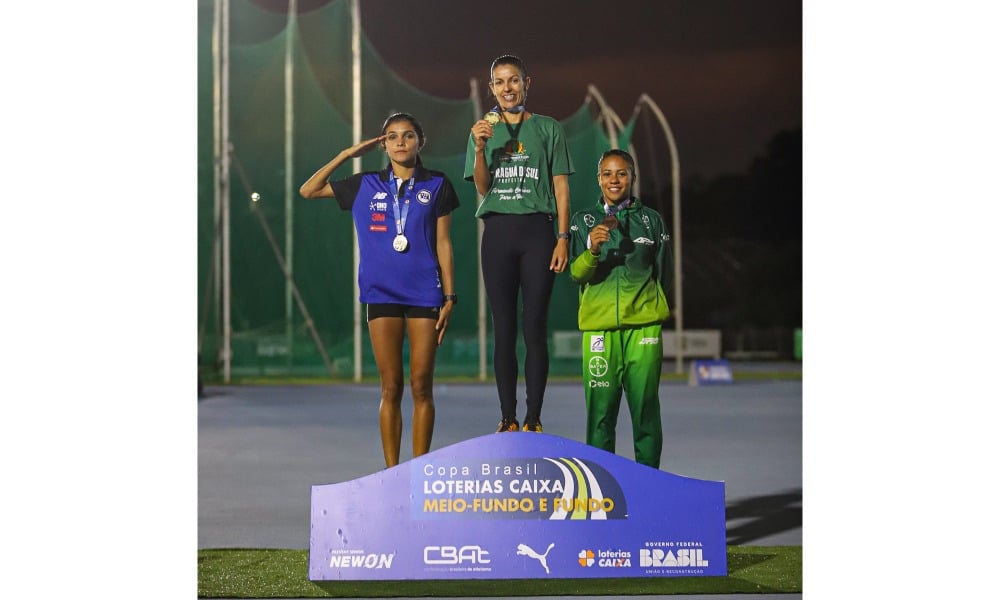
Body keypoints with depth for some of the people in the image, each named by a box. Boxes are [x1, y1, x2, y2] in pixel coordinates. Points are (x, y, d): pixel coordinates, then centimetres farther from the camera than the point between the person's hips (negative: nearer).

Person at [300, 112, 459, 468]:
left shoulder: (437, 185, 6)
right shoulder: (365, 186, 9)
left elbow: (443, 245, 5)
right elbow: (308, 191, 11)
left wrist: (449, 297, 0)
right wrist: (347, 155, 6)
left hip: (425, 294, -1)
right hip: (381, 294, 1)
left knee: (421, 386, 1)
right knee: (391, 388, 2)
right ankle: (391, 470, 7)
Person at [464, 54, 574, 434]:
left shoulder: (548, 129, 7)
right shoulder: (484, 131, 12)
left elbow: (561, 188, 4)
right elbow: (482, 188, 3)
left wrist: (562, 237, -5)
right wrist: (479, 149, -13)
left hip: (536, 230, -2)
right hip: (497, 231, 2)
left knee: (535, 330, -3)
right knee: (504, 330, 2)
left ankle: (533, 419, 1)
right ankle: (508, 419, 6)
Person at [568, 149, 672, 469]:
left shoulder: (651, 219, 10)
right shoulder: (584, 220, 9)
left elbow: (664, 272, 18)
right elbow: (576, 274, -1)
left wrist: (644, 299, 7)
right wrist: (593, 250, -18)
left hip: (644, 323, 0)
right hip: (599, 324, 0)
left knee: (645, 406, 1)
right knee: (600, 408, -2)